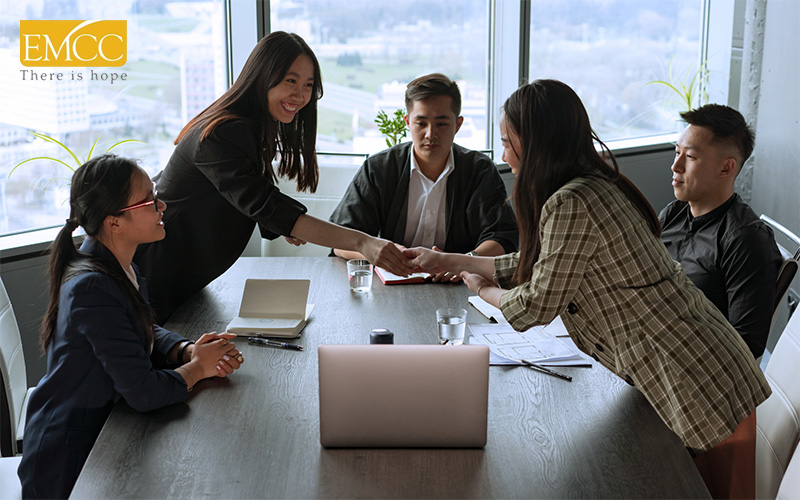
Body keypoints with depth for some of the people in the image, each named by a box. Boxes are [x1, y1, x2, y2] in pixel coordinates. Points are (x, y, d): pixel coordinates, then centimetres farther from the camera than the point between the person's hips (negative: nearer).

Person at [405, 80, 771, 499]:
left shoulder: (571, 205, -21)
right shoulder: (598, 184, 10)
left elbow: (537, 306, -13)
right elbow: (537, 265, 21)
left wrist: (484, 292, 9)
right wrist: (449, 261, 26)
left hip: (700, 392, -9)